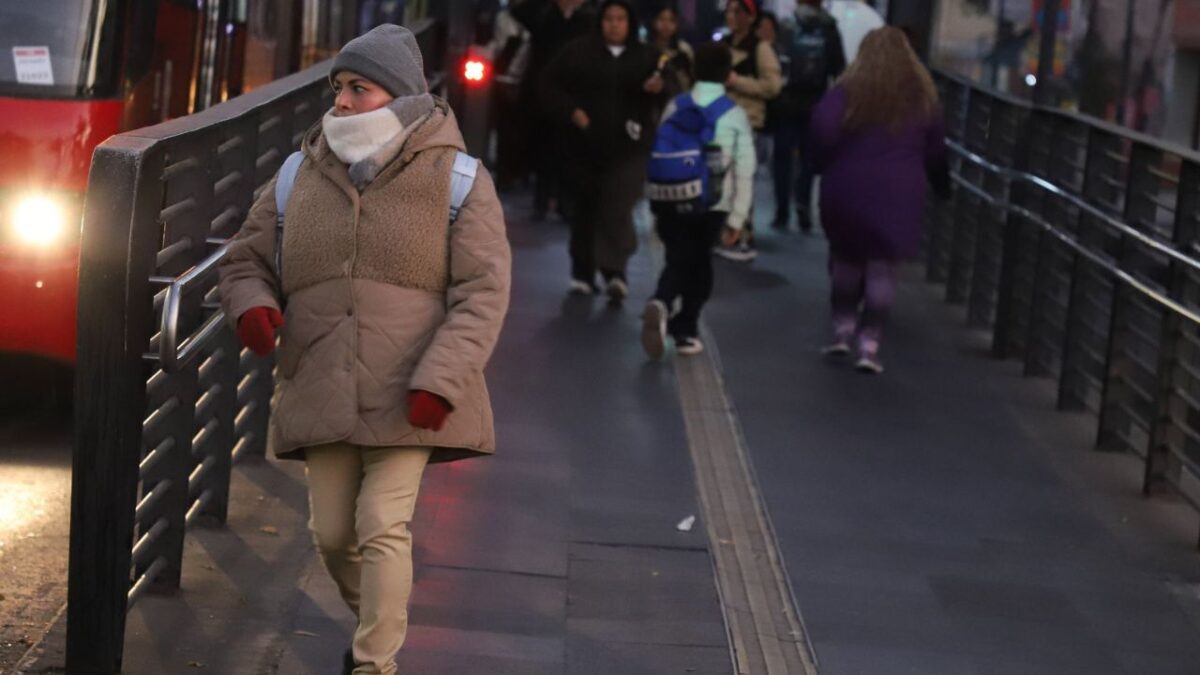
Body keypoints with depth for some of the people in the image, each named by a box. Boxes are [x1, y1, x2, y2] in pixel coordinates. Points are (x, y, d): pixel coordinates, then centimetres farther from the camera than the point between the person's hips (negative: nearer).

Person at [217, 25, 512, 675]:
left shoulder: (457, 180, -3)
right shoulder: (300, 178, 8)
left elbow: (482, 292, -7)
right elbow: (245, 261, 17)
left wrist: (439, 380, -18)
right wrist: (252, 305, -8)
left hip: (405, 397, -4)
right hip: (321, 393, 4)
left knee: (383, 528, -11)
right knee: (332, 533, 10)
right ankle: (373, 618, 38)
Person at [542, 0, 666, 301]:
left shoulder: (647, 57, 6)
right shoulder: (579, 52, 3)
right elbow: (551, 86, 5)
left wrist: (659, 89, -18)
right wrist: (571, 111, -10)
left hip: (628, 146, -1)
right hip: (586, 144, 1)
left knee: (618, 209, -14)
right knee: (585, 209, 9)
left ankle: (614, 271, -21)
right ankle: (583, 273, 20)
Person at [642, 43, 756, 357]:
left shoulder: (675, 107, 3)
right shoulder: (736, 115, -2)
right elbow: (744, 170, -5)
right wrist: (737, 218, 0)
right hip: (713, 204, -1)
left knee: (678, 262, 9)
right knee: (699, 264, 16)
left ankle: (660, 305, -21)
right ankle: (685, 329, 17)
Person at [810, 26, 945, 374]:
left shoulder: (850, 89, -3)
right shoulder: (922, 96, 6)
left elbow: (822, 125, -18)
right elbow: (936, 150, 9)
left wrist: (828, 163, -3)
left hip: (849, 188, -1)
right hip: (899, 192, 1)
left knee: (846, 258, 18)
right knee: (883, 266, 3)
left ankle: (843, 329, 19)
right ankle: (869, 344, -1)